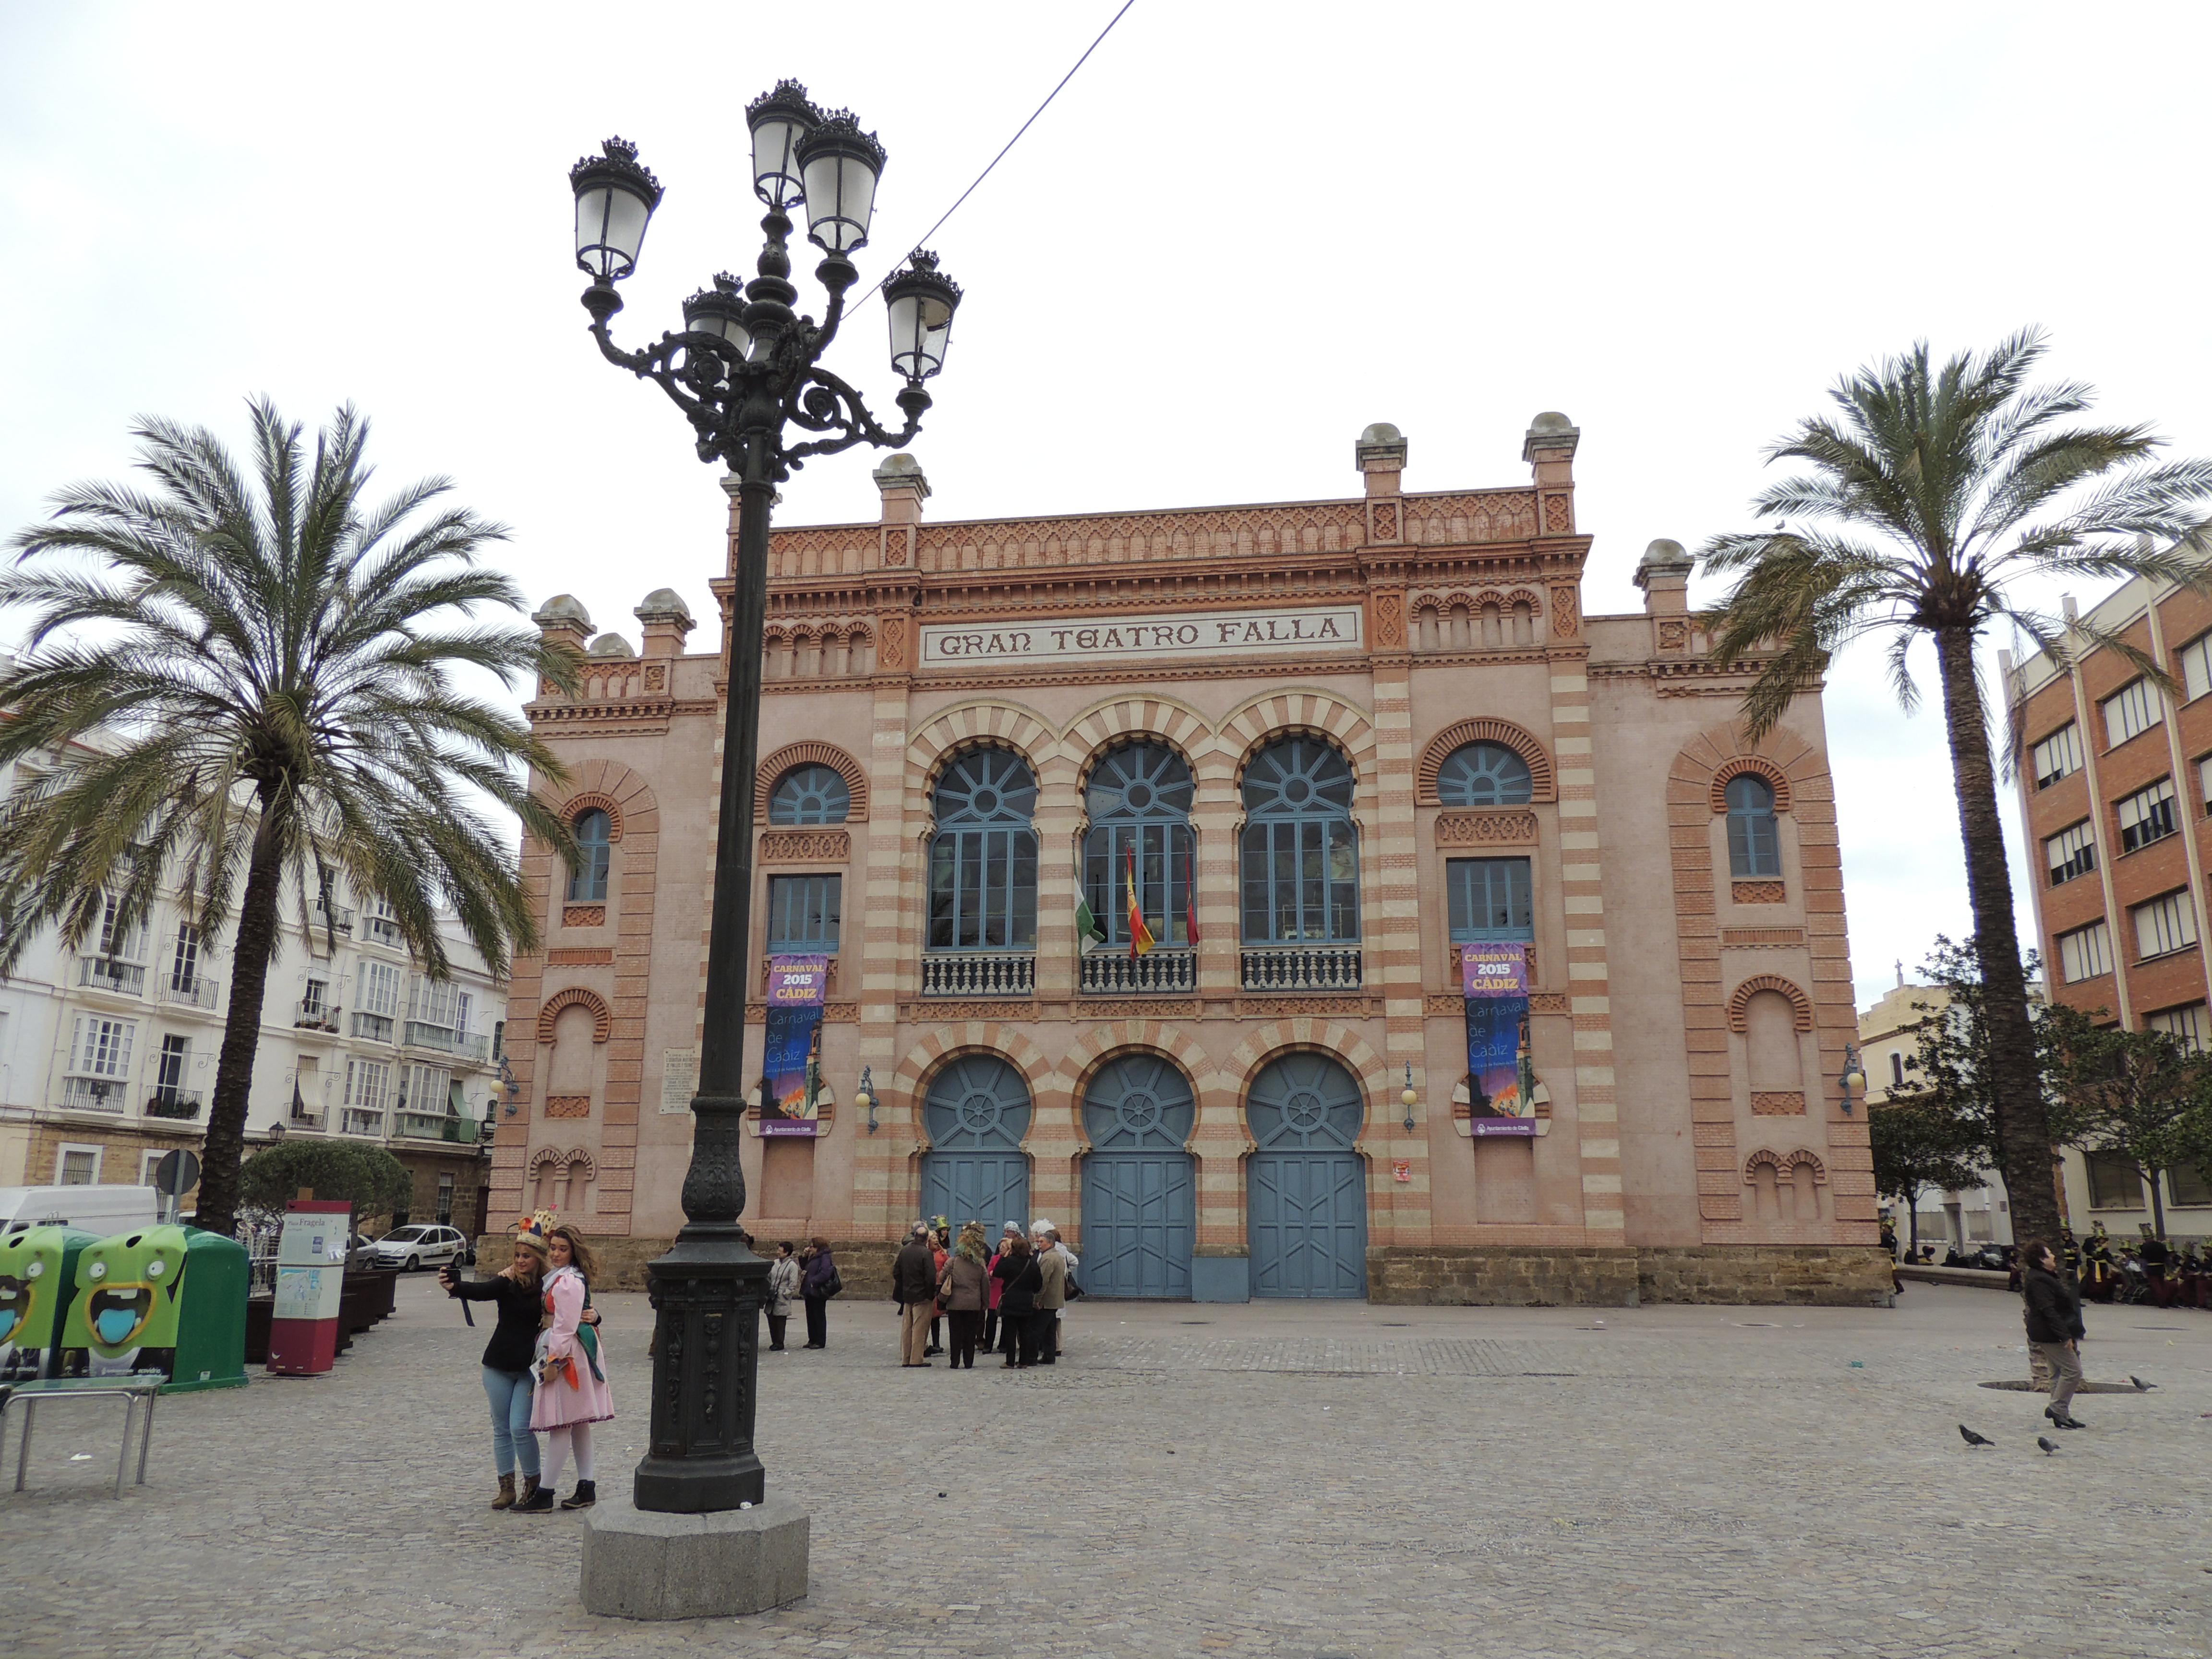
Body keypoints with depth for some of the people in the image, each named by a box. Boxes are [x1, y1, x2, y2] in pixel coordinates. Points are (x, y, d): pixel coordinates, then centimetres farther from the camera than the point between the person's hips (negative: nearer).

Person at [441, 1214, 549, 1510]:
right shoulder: (507, 1281, -6)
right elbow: (480, 1291, -25)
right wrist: (454, 1286, -46)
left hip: (530, 1369, -2)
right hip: (499, 1366, 2)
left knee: (520, 1428, -7)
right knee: (501, 1428, 10)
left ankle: (533, 1483, 14)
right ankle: (507, 1488, 23)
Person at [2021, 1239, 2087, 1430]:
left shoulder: (2047, 1277, 17)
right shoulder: (2038, 1281, -18)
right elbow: (2048, 1311, -24)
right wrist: (2065, 1335, -26)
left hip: (2056, 1334, 11)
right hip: (2050, 1335, -11)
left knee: (2059, 1374, 12)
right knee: (2073, 1371, -10)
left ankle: (2063, 1414, 16)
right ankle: (2057, 1408, -5)